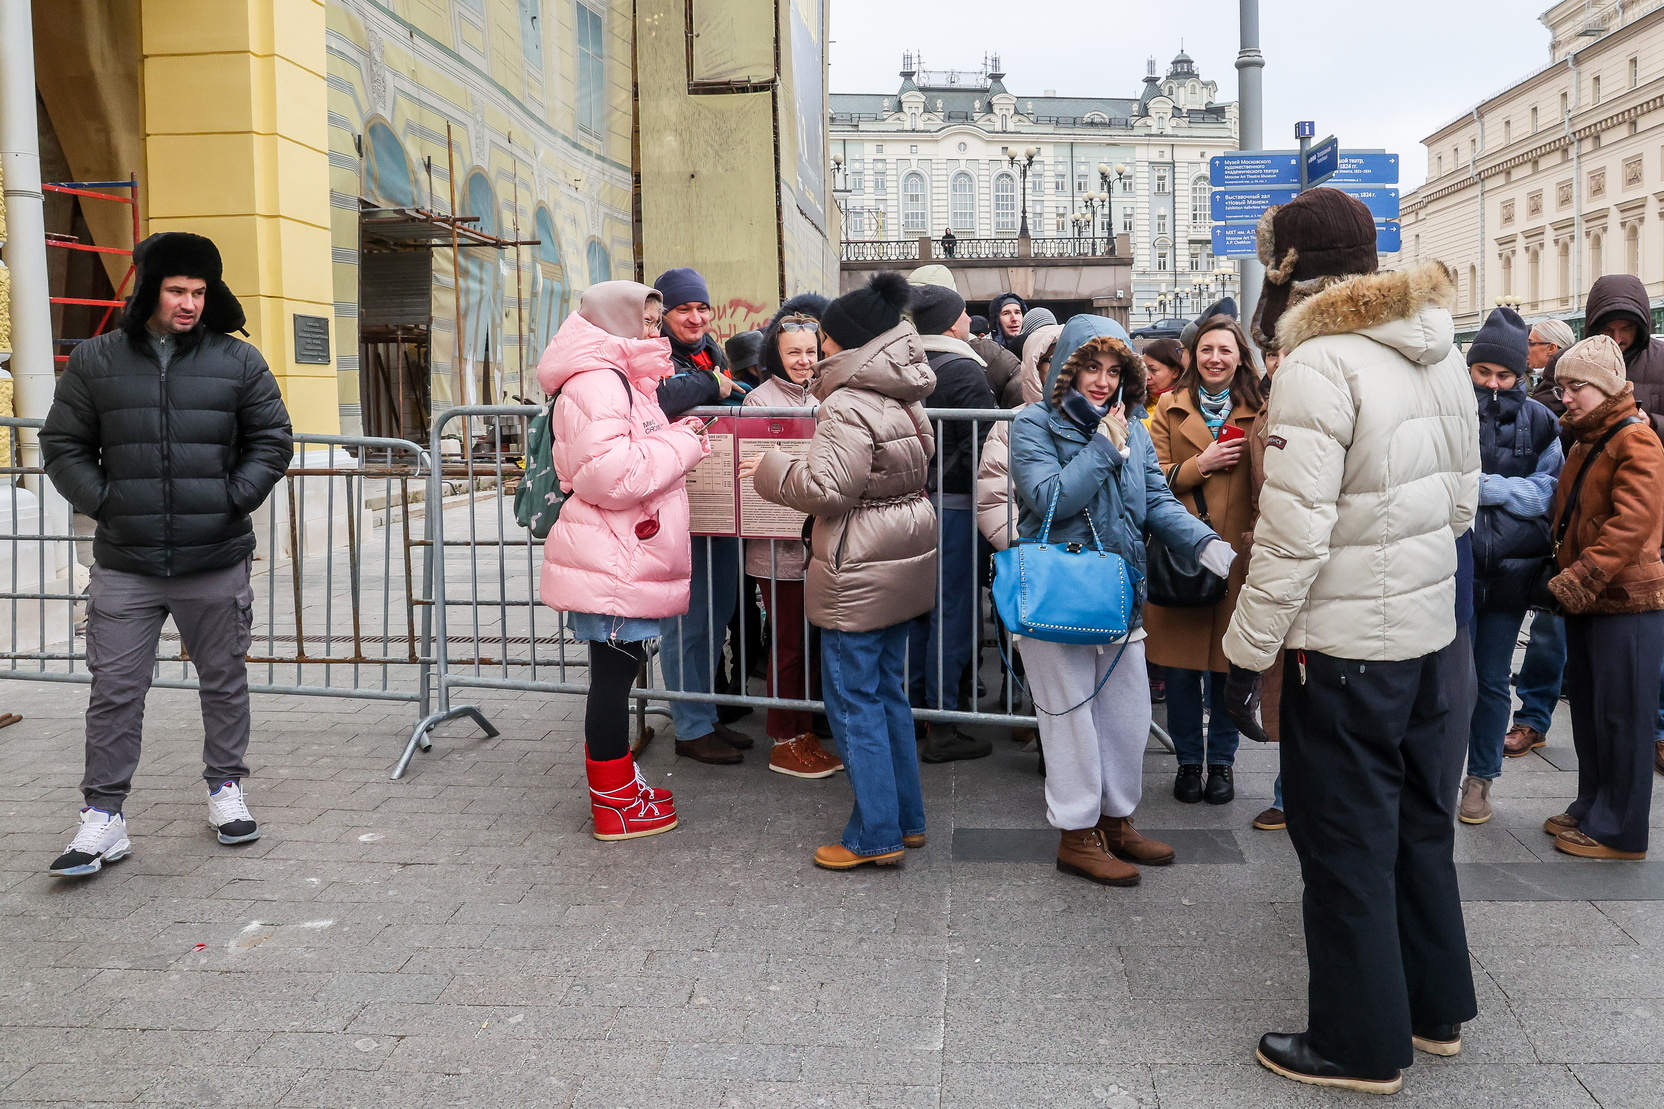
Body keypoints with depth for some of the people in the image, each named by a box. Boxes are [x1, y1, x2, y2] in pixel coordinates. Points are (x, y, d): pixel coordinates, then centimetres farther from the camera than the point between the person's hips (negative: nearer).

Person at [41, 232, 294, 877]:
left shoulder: (238, 362, 3)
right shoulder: (95, 362, 4)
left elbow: (272, 440, 7)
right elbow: (62, 444, 9)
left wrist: (236, 497, -4)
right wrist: (99, 501, -3)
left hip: (216, 562, 0)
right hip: (124, 565, 0)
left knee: (224, 679, 11)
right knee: (115, 690, 2)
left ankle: (225, 789, 28)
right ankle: (104, 817, 10)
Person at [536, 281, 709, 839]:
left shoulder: (621, 381, 20)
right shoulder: (596, 383, -15)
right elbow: (610, 475, -26)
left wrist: (683, 438, 12)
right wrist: (682, 441, -15)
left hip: (626, 558, 10)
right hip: (611, 561, -10)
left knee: (618, 669, 17)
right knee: (614, 672, -1)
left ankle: (617, 783, 28)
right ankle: (615, 803, 9)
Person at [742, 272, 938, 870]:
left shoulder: (848, 406, -18)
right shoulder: (904, 397, 10)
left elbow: (826, 488, -22)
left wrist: (771, 470, -6)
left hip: (860, 573, -9)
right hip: (902, 561, 9)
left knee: (853, 699, 0)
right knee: (887, 690, 17)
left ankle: (876, 835, 6)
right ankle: (907, 818, 25)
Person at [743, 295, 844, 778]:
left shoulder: (820, 398, 12)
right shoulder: (760, 399, -5)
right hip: (778, 543, -6)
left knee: (811, 641, 13)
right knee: (787, 642, 1)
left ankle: (806, 734, 24)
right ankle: (783, 743, 13)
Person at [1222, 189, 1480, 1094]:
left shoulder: (1319, 365, -19)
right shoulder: (1439, 351, 6)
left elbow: (1292, 535, -22)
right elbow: (1462, 499, 13)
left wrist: (1246, 653, -14)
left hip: (1346, 645, -8)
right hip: (1431, 631, 8)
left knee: (1345, 845, 6)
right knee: (1419, 824, 21)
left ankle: (1360, 1044, 19)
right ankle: (1435, 1008, 36)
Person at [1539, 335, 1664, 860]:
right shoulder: (1581, 443, 15)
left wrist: (1577, 579, -25)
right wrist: (1561, 576, 10)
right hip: (1584, 600, 9)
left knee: (1621, 717, -2)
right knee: (1588, 711, 15)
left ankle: (1619, 831, 7)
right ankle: (1590, 810, 26)